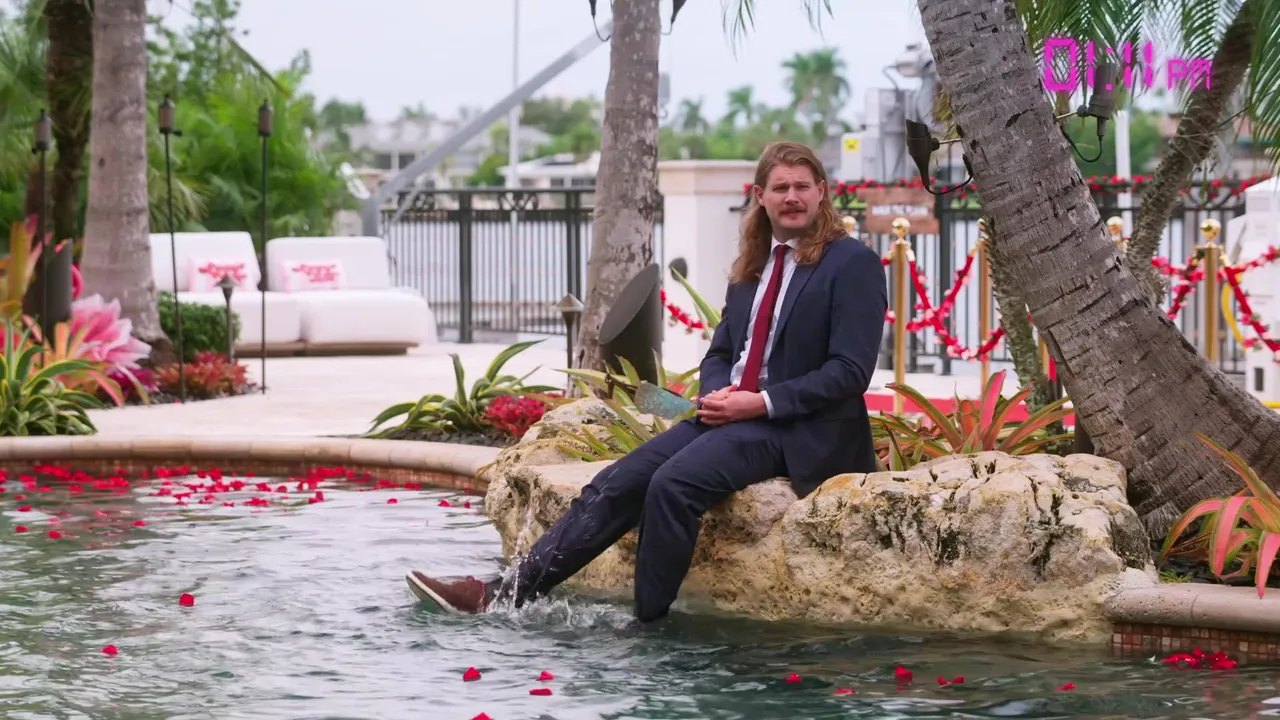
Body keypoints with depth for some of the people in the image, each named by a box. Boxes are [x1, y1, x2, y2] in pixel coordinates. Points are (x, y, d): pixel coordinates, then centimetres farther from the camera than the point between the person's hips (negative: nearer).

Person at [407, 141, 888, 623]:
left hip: (794, 430, -7)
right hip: (729, 416, 7)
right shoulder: (753, 265, 18)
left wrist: (762, 402, -18)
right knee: (617, 483, -11)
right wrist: (716, 393, -2)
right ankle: (503, 593, -15)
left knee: (672, 484, -30)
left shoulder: (853, 264, -5)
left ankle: (648, 625, -22)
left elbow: (850, 371, -12)